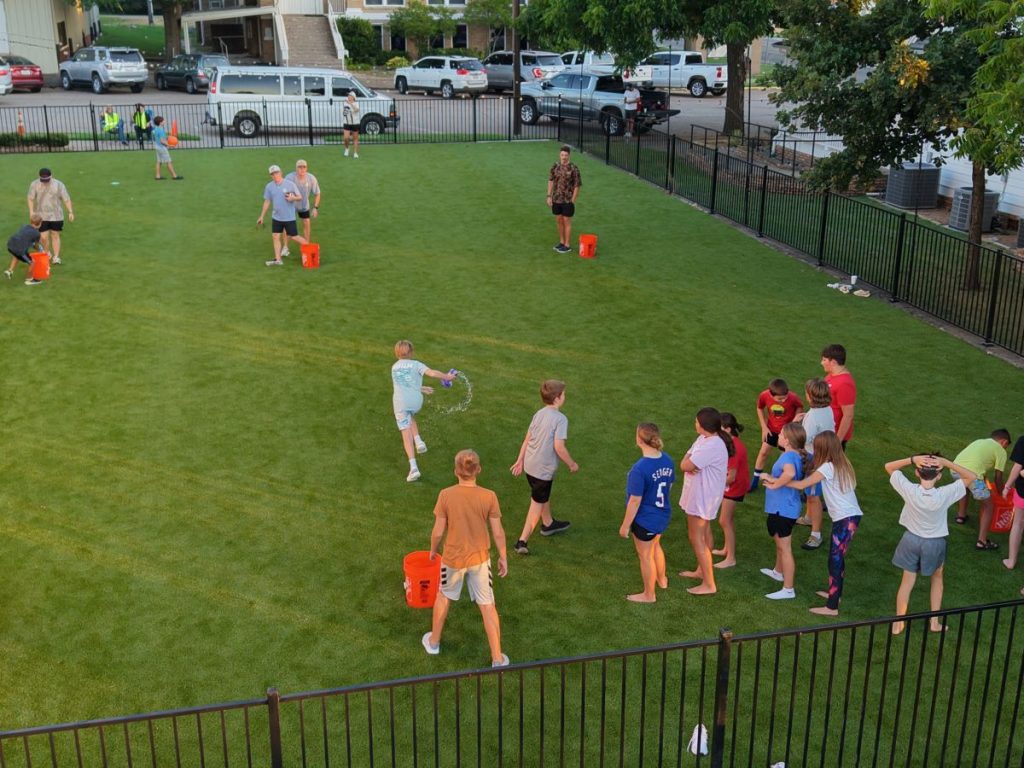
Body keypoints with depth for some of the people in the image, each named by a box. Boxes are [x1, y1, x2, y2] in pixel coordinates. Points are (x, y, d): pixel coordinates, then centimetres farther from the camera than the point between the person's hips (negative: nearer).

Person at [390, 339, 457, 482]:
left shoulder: (394, 367, 19)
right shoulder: (416, 364, 5)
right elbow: (432, 373, -11)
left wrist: (421, 389, 36)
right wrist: (447, 376, 2)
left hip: (400, 403, 0)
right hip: (416, 401, 0)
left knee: (406, 434, -3)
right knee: (410, 417, 35)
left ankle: (413, 467, -15)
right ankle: (419, 441, 14)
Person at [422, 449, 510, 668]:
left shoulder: (446, 496, -18)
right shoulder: (489, 497, -15)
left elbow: (438, 532, -11)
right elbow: (498, 532, -9)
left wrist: (433, 550, 9)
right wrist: (503, 557, 6)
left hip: (453, 558, 0)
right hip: (480, 558, 0)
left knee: (443, 596, 26)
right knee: (487, 605, 11)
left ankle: (434, 642, 43)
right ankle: (497, 658, 16)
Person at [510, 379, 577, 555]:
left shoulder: (538, 414, 3)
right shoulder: (560, 419, -19)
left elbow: (527, 440, 7)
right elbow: (559, 447, -23)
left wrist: (520, 461, 16)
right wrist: (571, 464, -9)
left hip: (530, 465, 8)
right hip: (544, 468, -8)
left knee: (544, 495, 30)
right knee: (537, 504, 3)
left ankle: (548, 524, 52)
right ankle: (522, 541, 3)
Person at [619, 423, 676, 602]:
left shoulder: (639, 469, -32)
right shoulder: (668, 461, -10)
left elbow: (635, 501, -25)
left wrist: (625, 525, -13)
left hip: (645, 520, -7)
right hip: (663, 515, 7)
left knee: (645, 555, 14)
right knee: (655, 546, 32)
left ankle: (649, 594, 33)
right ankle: (662, 579, 53)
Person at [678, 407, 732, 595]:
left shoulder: (712, 446, -29)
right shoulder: (703, 438, 3)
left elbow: (686, 466, -29)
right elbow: (685, 462, 2)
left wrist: (688, 463, -7)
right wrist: (689, 463, -20)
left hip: (703, 497, -10)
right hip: (700, 494, 10)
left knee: (696, 538, -3)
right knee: (703, 533, 24)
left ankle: (709, 584, 3)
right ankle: (702, 570, 41)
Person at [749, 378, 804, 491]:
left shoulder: (793, 398, -32)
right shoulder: (764, 396, -26)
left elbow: (800, 407, -9)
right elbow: (760, 408, -4)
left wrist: (794, 421, -21)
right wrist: (764, 427, -6)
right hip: (772, 429, 2)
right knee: (763, 452, 7)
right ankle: (754, 480, 21)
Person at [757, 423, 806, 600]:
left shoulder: (788, 456, -25)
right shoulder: (796, 455, 4)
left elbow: (790, 473, -45)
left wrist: (774, 484, -30)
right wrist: (772, 478, 3)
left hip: (783, 509, -10)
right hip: (781, 507, 10)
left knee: (785, 548, -3)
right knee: (780, 543, 30)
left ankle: (788, 590, 3)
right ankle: (778, 572, 51)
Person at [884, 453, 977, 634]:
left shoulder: (910, 490, -24)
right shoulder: (945, 494, -25)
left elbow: (888, 466, -13)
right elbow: (971, 477, -15)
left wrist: (913, 459, -26)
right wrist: (946, 462, -26)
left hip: (912, 540, 0)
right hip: (935, 543, 0)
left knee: (907, 581, 14)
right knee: (937, 578, 26)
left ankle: (898, 624, 22)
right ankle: (935, 622, 30)